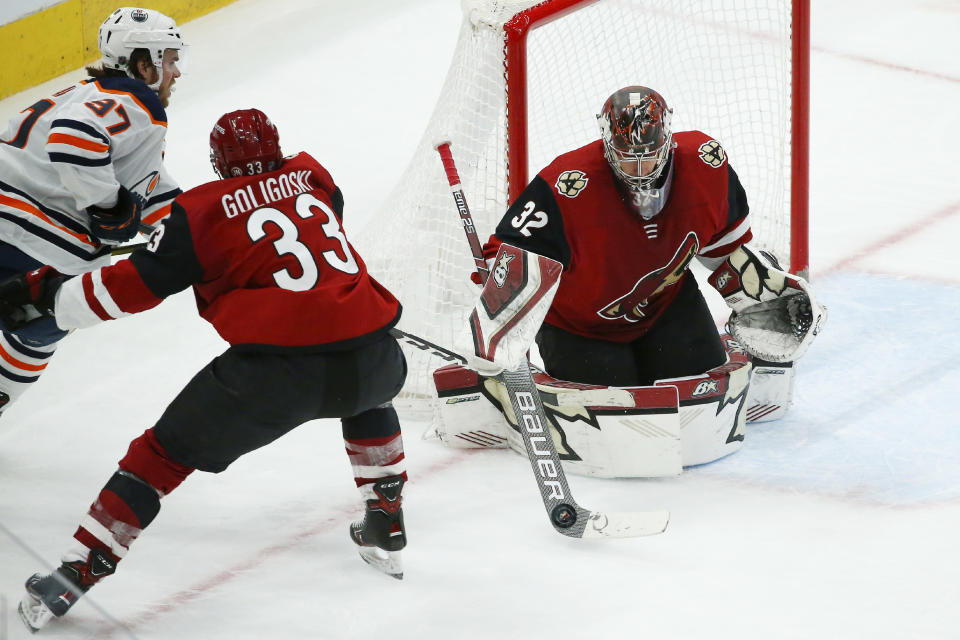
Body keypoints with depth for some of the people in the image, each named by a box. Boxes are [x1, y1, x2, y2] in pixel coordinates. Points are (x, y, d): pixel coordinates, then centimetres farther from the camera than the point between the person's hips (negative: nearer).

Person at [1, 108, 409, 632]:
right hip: (368, 353, 4)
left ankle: (75, 574, 4)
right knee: (371, 392, 41)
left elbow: (130, 288, 3)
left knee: (165, 452, 10)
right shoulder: (313, 178, 18)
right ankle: (385, 525, 42)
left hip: (275, 370, -4)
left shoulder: (202, 211, 4)